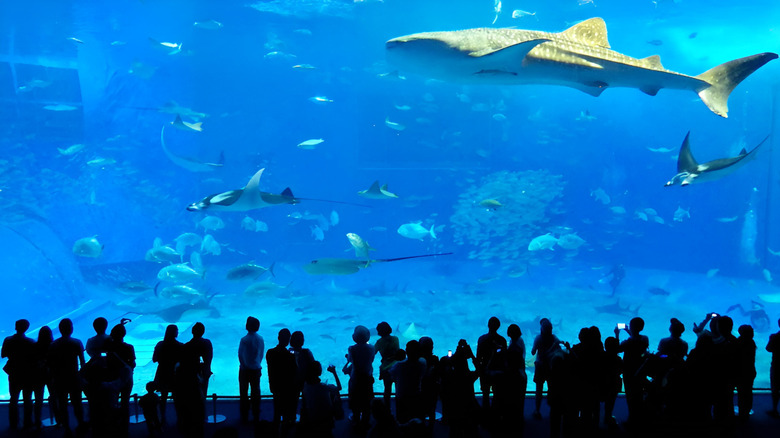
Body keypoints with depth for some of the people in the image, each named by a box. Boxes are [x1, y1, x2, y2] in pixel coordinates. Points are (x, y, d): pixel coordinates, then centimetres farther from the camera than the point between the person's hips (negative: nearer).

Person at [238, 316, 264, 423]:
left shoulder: (244, 340, -17)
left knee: (243, 392, 8)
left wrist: (244, 365, 4)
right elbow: (261, 354, 3)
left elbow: (240, 355, -11)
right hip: (256, 369, 3)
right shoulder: (260, 339, -4)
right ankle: (256, 416, 17)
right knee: (256, 392, 12)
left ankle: (244, 416, 13)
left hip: (245, 370, -3)